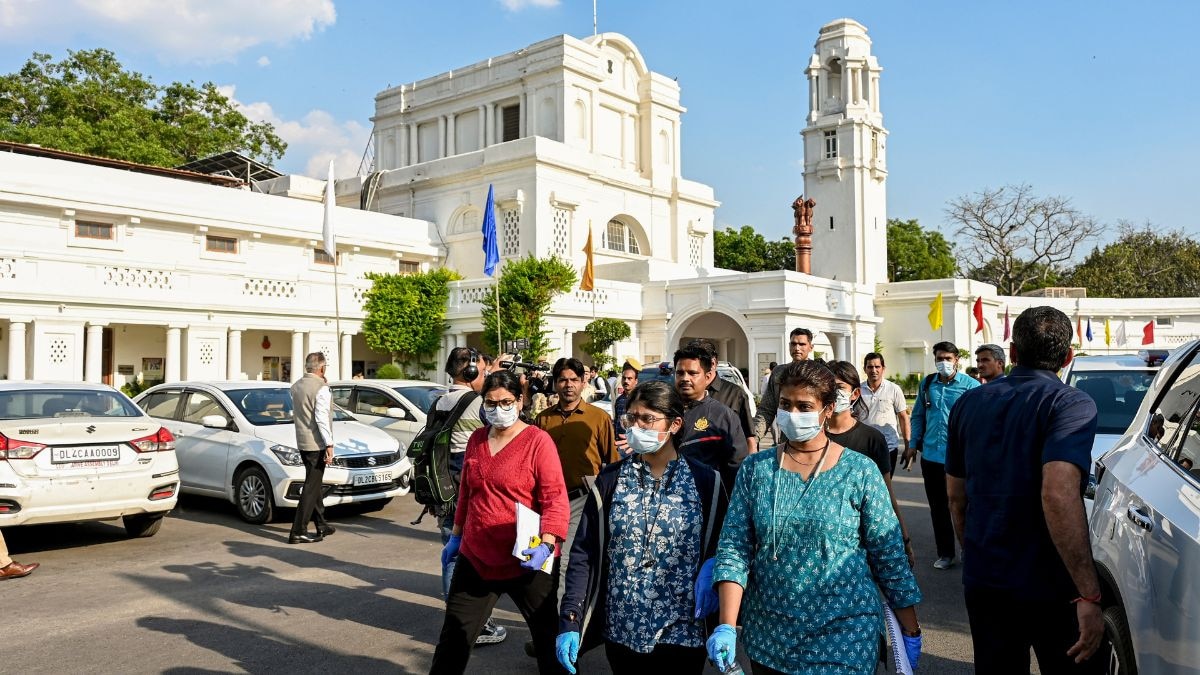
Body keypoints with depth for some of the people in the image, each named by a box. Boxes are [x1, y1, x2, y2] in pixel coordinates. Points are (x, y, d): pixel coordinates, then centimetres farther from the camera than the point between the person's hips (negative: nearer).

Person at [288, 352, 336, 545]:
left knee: (314, 483, 18)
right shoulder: (321, 388, -16)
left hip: (301, 442, 8)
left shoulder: (296, 386, 7)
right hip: (316, 443, -8)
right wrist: (329, 444, -18)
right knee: (311, 487, -4)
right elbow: (321, 418, -21)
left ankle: (321, 525, 28)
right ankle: (298, 532, -4)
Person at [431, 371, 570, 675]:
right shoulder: (476, 439, 7)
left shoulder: (537, 440, -12)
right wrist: (456, 535, 21)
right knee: (454, 638, 13)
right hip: (476, 557, 5)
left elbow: (556, 499, -17)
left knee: (547, 636, 12)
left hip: (526, 562, -5)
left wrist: (546, 544, -28)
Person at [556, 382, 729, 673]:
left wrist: (710, 574, -14)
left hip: (682, 632, -1)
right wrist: (570, 621, -8)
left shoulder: (705, 482, -3)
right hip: (621, 630, 1)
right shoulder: (610, 480, -1)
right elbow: (584, 553, -2)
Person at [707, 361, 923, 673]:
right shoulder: (755, 469, -2)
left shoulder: (860, 471, -7)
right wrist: (727, 626, -14)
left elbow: (889, 556, -2)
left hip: (845, 634, -2)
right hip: (767, 632, 3)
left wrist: (911, 633, 1)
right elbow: (734, 548, -5)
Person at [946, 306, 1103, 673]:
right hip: (1050, 588, -5)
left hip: (981, 583, 5)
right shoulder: (1071, 404, -13)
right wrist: (1089, 595, -26)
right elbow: (1058, 495, -28)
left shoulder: (969, 403, 5)